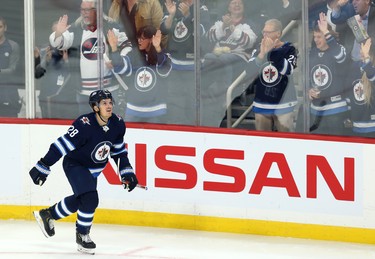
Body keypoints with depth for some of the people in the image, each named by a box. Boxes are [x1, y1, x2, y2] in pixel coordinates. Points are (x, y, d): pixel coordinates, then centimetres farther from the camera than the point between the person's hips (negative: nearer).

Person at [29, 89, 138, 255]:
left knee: (79, 200, 16)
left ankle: (47, 215, 41)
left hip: (93, 170, 7)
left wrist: (127, 173, 0)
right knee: (90, 199, -20)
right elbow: (62, 145, -28)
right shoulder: (84, 125, -31)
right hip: (74, 165, -7)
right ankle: (82, 235, 2)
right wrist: (43, 167, -28)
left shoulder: (117, 125, -11)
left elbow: (119, 151, 5)